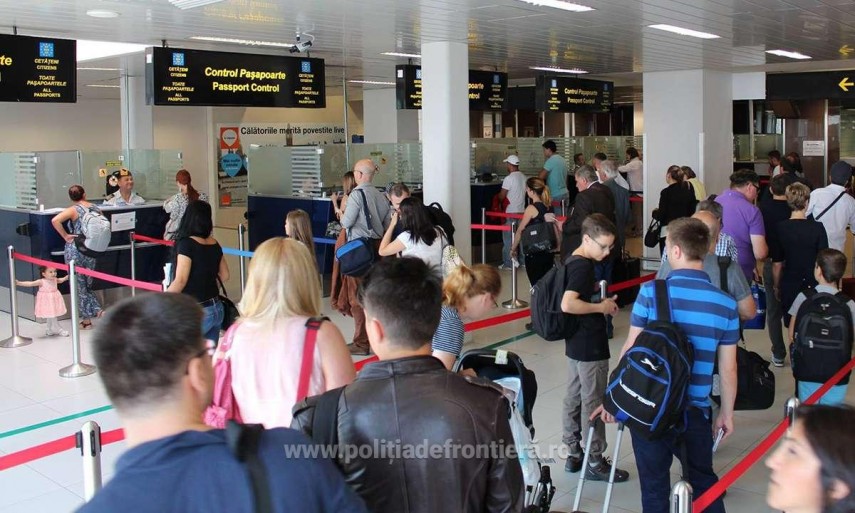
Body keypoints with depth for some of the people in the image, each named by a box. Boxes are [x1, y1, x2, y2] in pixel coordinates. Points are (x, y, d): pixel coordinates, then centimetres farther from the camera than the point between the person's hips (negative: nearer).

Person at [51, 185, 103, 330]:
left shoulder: (73, 210, -11)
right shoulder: (95, 208, 4)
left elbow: (55, 220, -26)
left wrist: (65, 236, -16)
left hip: (75, 250, -4)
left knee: (79, 286, 6)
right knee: (87, 285, 20)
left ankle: (86, 320, 10)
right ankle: (97, 310, 3)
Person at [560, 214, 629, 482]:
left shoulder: (572, 261, 8)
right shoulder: (583, 266, -21)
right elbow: (567, 304, -32)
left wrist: (599, 297, 10)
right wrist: (601, 307, -20)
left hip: (577, 343, 10)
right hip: (590, 347, -10)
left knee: (574, 397, 15)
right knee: (593, 402, 1)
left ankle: (573, 454, 26)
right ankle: (594, 462, 11)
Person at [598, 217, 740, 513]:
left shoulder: (650, 292, -11)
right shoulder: (726, 303, -4)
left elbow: (631, 350, -8)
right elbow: (728, 369, 1)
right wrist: (727, 413, 15)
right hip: (696, 410, 2)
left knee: (655, 488, 12)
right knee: (703, 481, 21)